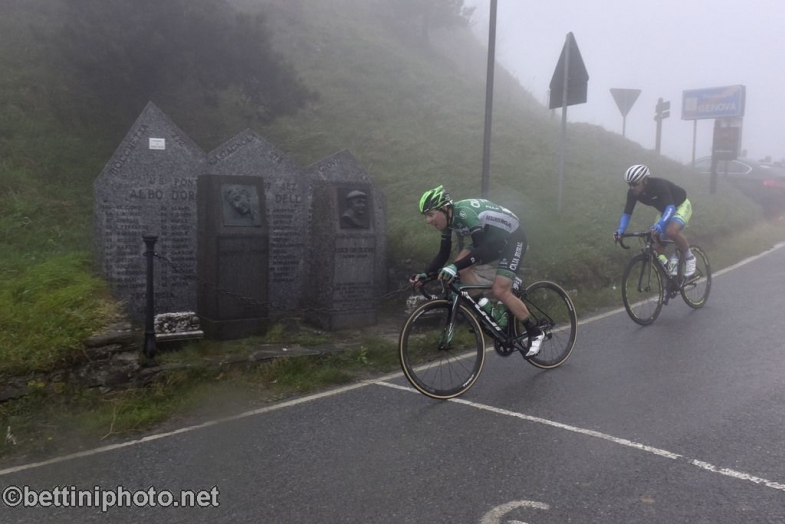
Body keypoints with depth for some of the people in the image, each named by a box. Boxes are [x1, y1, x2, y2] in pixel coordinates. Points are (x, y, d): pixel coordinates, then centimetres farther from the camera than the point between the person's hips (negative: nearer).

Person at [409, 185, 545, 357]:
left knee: (500, 291, -17)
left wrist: (454, 267, -48)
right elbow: (443, 254, 0)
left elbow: (482, 249, -38)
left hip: (512, 237, -9)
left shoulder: (464, 213, -32)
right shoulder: (448, 219, -6)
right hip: (492, 238, 9)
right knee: (462, 267, -9)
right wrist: (425, 274, -12)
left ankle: (535, 333, 0)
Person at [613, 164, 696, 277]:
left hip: (680, 205, -6)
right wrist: (620, 230, -36)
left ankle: (689, 258, -10)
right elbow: (627, 213, -16)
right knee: (657, 246, -4)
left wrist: (660, 225, -64)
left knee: (671, 232, -34)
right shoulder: (632, 193, -19)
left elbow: (671, 208, -46)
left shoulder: (659, 185, -36)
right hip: (664, 210, 7)